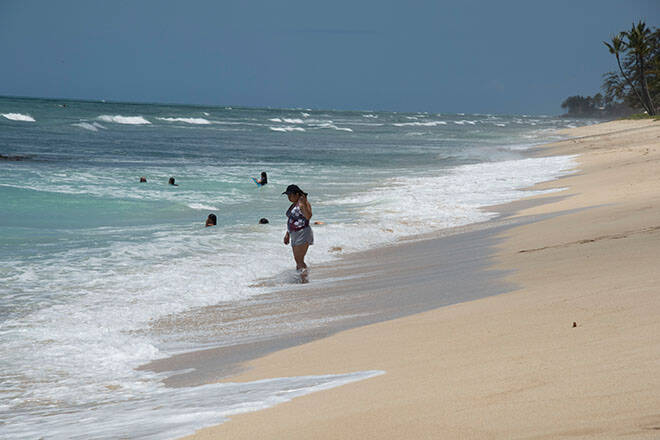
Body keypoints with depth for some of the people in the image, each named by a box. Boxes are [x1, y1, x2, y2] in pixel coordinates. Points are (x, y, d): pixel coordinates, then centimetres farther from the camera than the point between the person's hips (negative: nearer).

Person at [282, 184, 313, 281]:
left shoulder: (303, 203, -12)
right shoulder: (294, 205, 17)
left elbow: (308, 216, -27)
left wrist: (304, 204, -35)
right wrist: (287, 234, 25)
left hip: (303, 234, -10)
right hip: (294, 235, 10)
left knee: (299, 260, -16)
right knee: (298, 261, 10)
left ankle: (305, 280, -18)